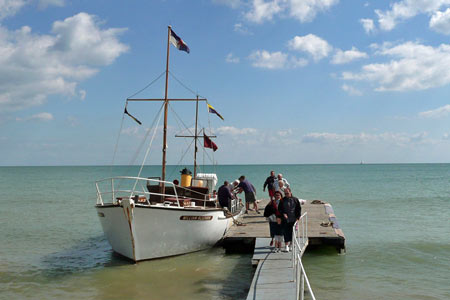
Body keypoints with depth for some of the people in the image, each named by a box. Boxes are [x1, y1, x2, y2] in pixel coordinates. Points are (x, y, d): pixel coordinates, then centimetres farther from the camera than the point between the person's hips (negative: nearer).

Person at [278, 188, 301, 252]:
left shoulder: (295, 200, 1)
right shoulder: (282, 200, 0)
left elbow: (299, 209, 6)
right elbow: (279, 209, 2)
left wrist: (298, 217, 0)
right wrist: (283, 214, -15)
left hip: (293, 220, 1)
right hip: (285, 220, -1)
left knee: (292, 232, 9)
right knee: (286, 232, -5)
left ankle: (291, 242, 28)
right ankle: (287, 246, -3)